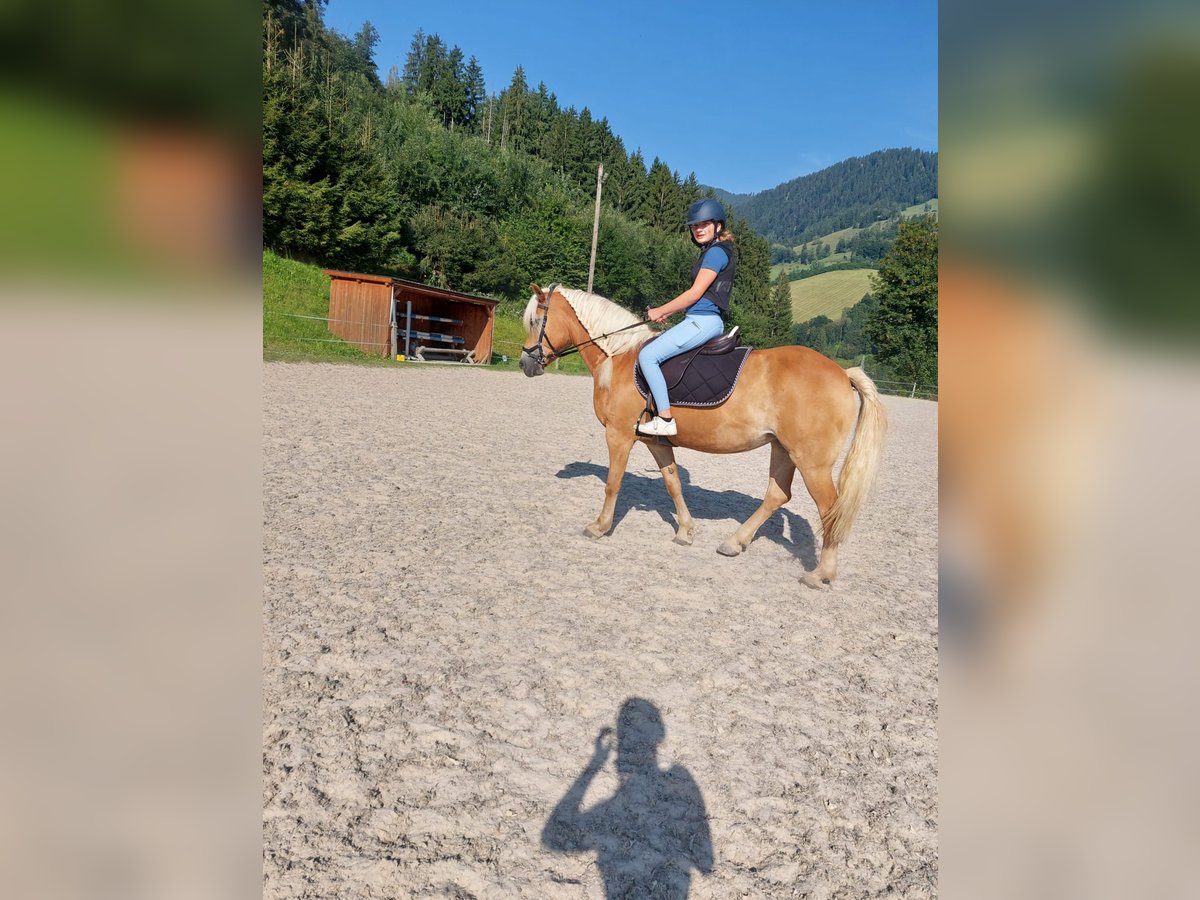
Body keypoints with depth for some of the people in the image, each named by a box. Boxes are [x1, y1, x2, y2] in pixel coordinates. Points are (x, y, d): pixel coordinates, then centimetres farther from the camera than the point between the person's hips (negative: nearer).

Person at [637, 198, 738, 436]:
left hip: (703, 321, -11)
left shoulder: (716, 252, -11)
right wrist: (668, 312, 15)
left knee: (648, 355, -19)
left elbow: (695, 293, -15)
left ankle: (665, 420, -20)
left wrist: (661, 311, -6)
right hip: (706, 321, 11)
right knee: (652, 351, 24)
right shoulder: (710, 252, 20)